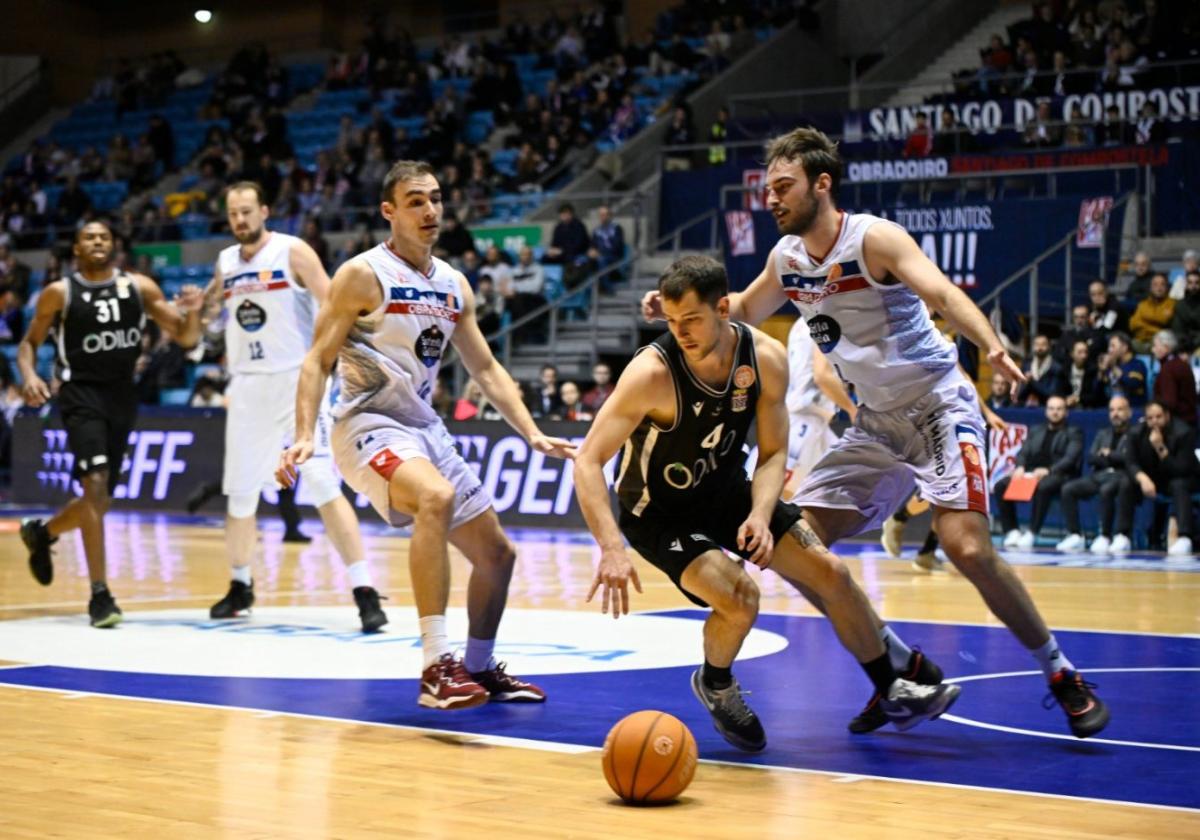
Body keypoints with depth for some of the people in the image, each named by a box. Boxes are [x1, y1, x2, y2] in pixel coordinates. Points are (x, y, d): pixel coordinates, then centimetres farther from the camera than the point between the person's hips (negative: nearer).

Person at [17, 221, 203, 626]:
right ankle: (100, 594, -17)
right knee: (95, 485, -21)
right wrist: (29, 375, -14)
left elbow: (186, 338, 4)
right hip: (81, 394, -4)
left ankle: (41, 533, 44)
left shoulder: (139, 287, 3)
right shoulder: (59, 293, -3)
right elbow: (29, 343, 7)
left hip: (122, 396, 4)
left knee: (101, 499, 12)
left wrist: (192, 312, -18)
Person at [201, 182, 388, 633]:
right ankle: (240, 587, 30)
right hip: (248, 387, 6)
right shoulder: (226, 262, 10)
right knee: (240, 492, 11)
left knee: (324, 486, -15)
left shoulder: (293, 252, -7)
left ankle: (364, 592, -17)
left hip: (296, 380, -6)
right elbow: (210, 315, 22)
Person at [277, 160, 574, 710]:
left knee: (497, 553, 12)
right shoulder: (363, 275, -10)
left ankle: (480, 669, 35)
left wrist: (533, 434, 6)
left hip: (424, 427, 8)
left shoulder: (454, 285, 10)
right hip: (370, 425, -8)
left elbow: (485, 369, 16)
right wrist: (305, 437, -24)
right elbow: (318, 360, -11)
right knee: (436, 497, -37)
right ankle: (437, 667, -38)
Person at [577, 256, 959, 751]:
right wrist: (612, 549, -46)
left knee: (830, 573, 2)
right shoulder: (652, 372, -32)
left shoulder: (766, 359, -17)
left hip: (726, 489, 5)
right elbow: (589, 461, -33)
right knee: (740, 596, -27)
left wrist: (760, 515, -25)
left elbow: (773, 452, -6)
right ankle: (715, 686, 6)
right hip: (658, 510, -5)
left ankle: (892, 692, 21)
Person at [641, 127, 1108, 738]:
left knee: (966, 546, -24)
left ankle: (1062, 676, -5)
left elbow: (942, 292, -33)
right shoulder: (786, 257, 2)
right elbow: (746, 310, 23)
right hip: (876, 421, 7)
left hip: (938, 406, -7)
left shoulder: (873, 239, -18)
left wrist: (990, 346, -52)